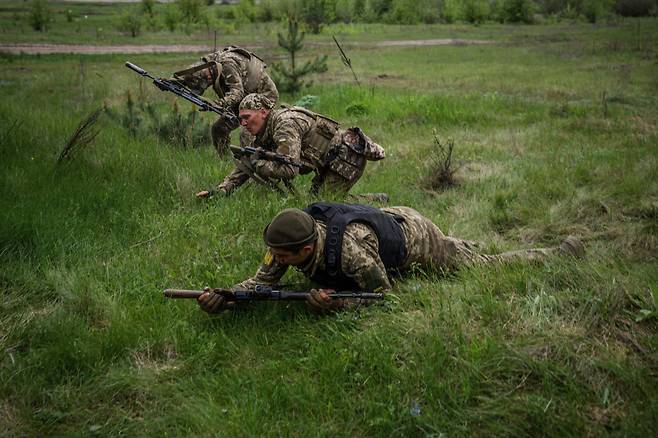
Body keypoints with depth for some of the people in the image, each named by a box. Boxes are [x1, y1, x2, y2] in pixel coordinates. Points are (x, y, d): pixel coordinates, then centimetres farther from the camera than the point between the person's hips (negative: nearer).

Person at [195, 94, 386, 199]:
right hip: (332, 161, 10)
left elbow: (289, 170, -33)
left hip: (349, 154, -10)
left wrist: (256, 163, -26)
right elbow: (244, 167, 9)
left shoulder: (286, 124, -25)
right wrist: (220, 191, -1)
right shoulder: (264, 135, 6)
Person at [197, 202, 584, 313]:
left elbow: (383, 293, -29)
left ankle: (564, 253, 31)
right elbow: (264, 280, -15)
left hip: (415, 238, -6)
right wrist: (223, 298, -32)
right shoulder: (290, 241, -26)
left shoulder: (348, 251, -44)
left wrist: (336, 304, -43)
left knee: (487, 266, 13)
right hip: (386, 219, 6)